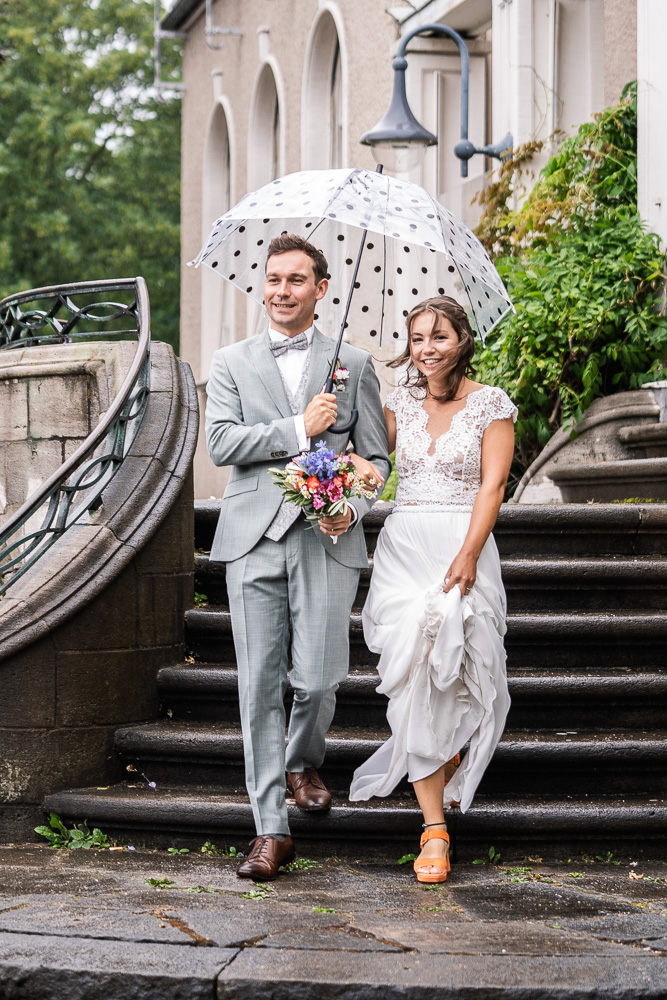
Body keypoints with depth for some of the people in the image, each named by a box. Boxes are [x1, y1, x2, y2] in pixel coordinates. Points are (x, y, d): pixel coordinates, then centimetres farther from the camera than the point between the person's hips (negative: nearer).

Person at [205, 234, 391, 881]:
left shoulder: (354, 365, 11)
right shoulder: (231, 363, 11)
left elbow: (375, 456, 11)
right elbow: (220, 443, -2)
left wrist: (353, 507, -8)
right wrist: (299, 429, -10)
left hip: (327, 541, 0)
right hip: (254, 541, 0)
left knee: (318, 678, -5)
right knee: (259, 686, -2)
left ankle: (302, 764, 29)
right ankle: (270, 829, 3)